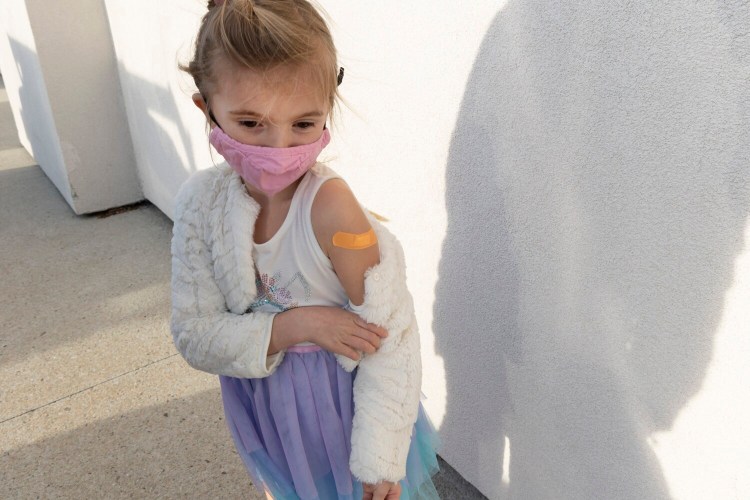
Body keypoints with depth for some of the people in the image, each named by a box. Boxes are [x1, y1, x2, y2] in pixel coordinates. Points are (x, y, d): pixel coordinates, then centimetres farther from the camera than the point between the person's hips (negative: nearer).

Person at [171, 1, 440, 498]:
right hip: (265, 410, 4)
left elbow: (390, 336, -23)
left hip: (344, 405, -4)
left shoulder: (330, 205, -30)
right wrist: (294, 326, -27)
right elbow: (193, 334, -13)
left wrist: (379, 457, -18)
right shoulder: (201, 201, -16)